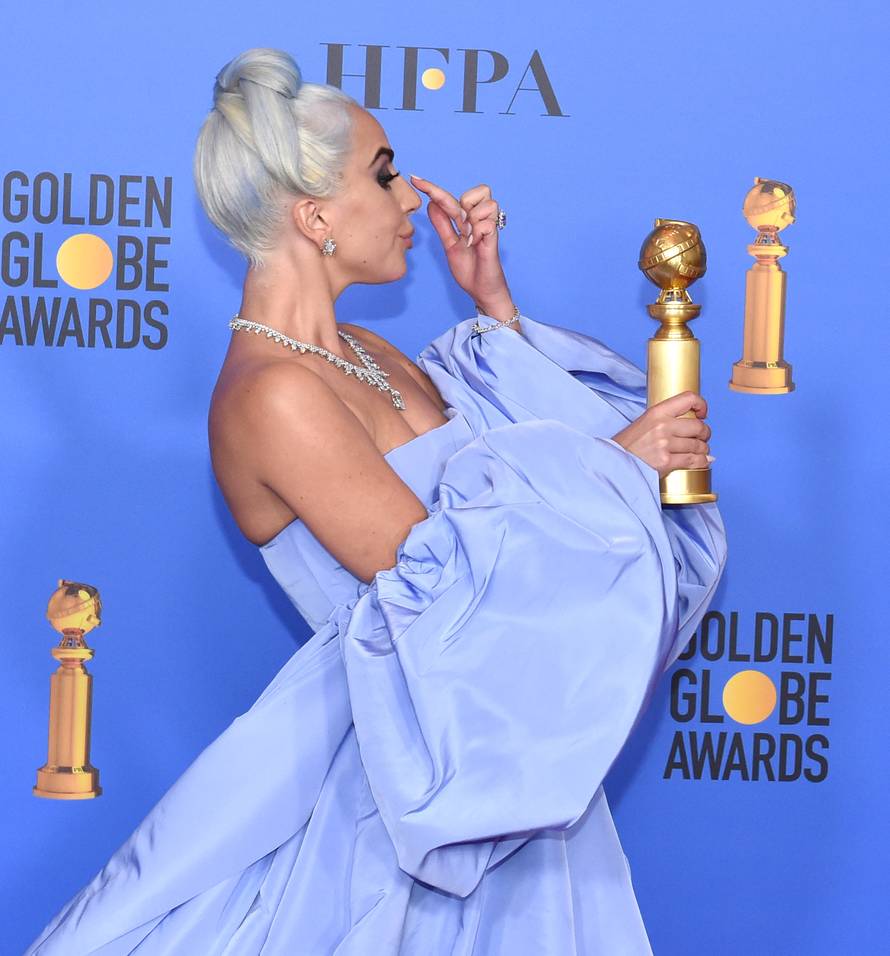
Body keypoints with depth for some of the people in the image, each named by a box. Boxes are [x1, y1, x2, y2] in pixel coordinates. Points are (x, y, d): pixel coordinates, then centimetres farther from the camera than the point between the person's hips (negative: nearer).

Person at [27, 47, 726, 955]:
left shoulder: (355, 353, 6)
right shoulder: (272, 395, -21)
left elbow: (520, 431, 16)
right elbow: (438, 580, -23)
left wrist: (491, 300, 4)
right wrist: (612, 464, -17)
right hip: (403, 763, -9)